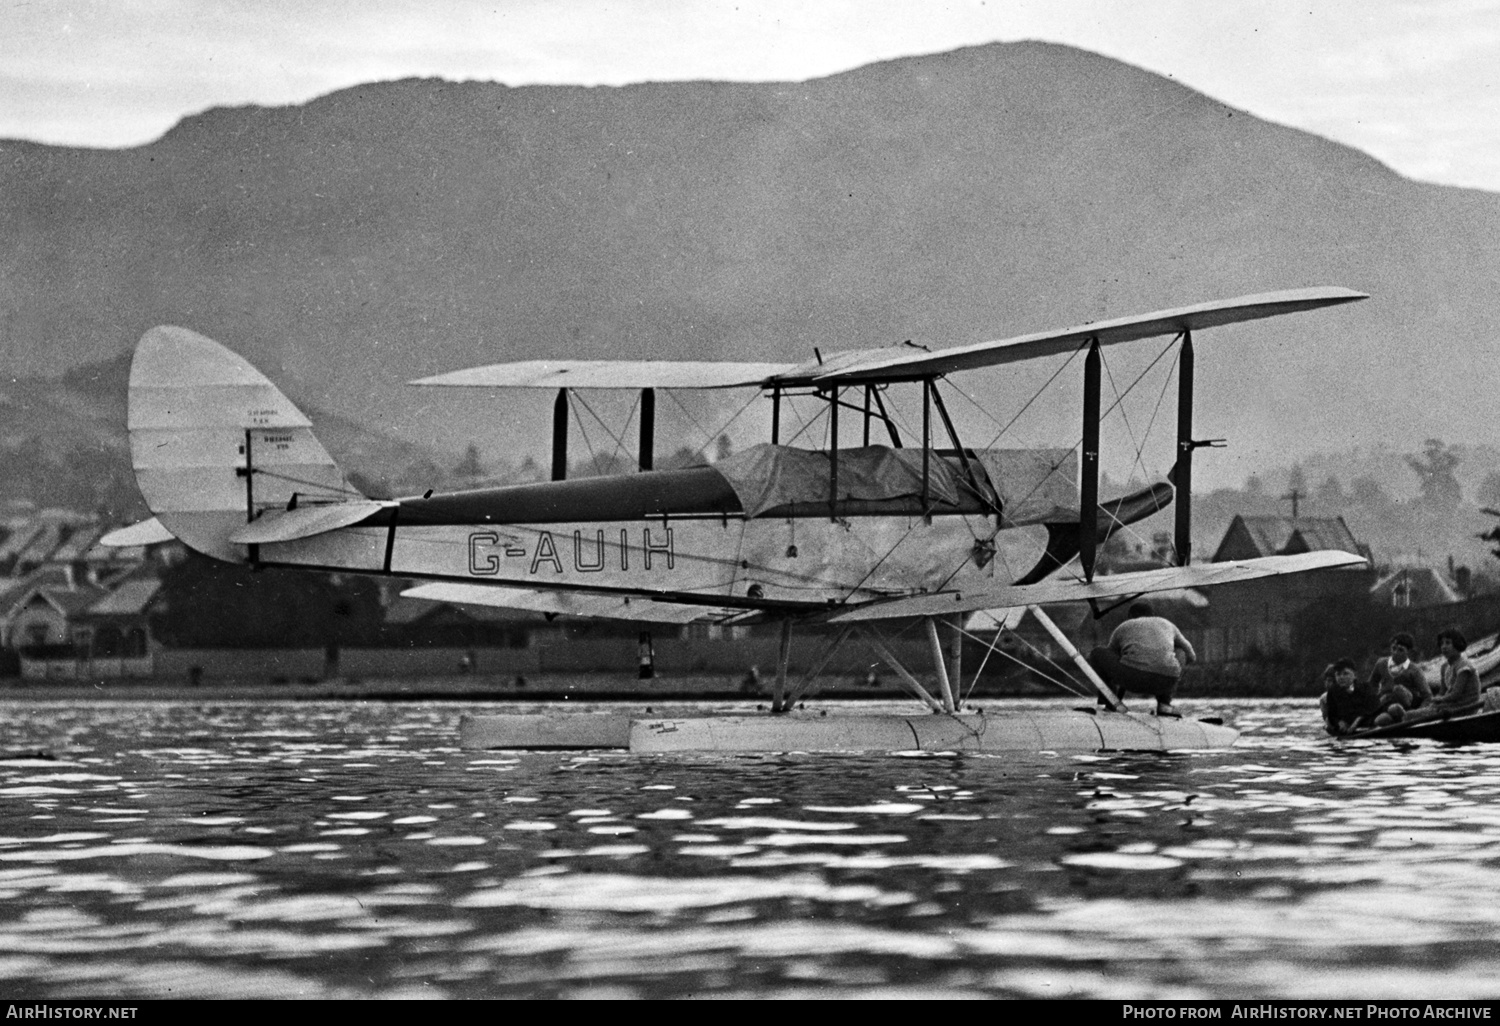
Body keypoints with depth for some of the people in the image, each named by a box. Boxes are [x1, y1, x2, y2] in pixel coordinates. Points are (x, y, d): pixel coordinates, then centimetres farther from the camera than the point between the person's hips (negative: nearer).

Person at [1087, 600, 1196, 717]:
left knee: (1097, 655, 26)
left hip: (1133, 676, -1)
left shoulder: (1122, 628, 28)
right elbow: (1190, 655, 45)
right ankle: (1164, 704, 17)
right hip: (1164, 681, 1)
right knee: (1180, 653, 35)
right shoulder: (1167, 625, 31)